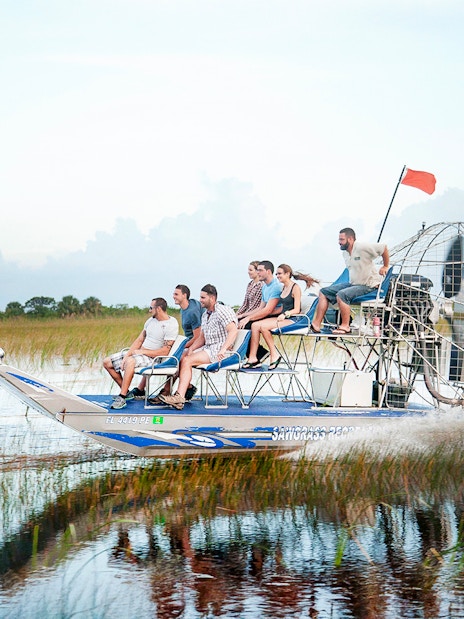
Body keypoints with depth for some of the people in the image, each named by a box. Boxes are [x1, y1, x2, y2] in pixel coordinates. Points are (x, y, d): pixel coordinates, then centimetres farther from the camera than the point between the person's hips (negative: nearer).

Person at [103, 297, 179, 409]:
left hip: (153, 358, -9)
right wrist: (127, 355, -2)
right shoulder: (151, 320, 12)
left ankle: (122, 398, -36)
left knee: (130, 361, -41)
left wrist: (142, 351, -16)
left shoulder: (171, 325, -15)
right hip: (140, 353, 9)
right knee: (107, 362, 5)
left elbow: (164, 352, -20)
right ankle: (125, 391, 13)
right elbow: (139, 340, 12)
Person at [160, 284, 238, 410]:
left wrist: (223, 350, -30)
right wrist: (191, 349, 2)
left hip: (219, 350, -9)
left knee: (187, 361, -22)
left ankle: (179, 397, -30)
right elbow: (202, 337, 20)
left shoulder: (223, 311, -9)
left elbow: (233, 331, -21)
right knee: (182, 359, -8)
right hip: (207, 348, 9)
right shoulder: (205, 315, 20)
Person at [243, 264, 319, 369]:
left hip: (292, 320, -8)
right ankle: (252, 358, -22)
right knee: (255, 325, -14)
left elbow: (296, 310, -13)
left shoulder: (295, 288, -7)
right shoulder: (283, 288, 18)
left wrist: (285, 314, -29)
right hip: (283, 318, 8)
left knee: (263, 326, -27)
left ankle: (274, 355, -16)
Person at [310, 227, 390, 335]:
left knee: (341, 295, -33)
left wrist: (385, 266, -5)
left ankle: (345, 326, -22)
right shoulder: (345, 252, 8)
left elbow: (383, 247, -13)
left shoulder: (362, 248, -18)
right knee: (324, 292, 1)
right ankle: (316, 324, -7)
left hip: (368, 285, -9)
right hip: (352, 283, 9)